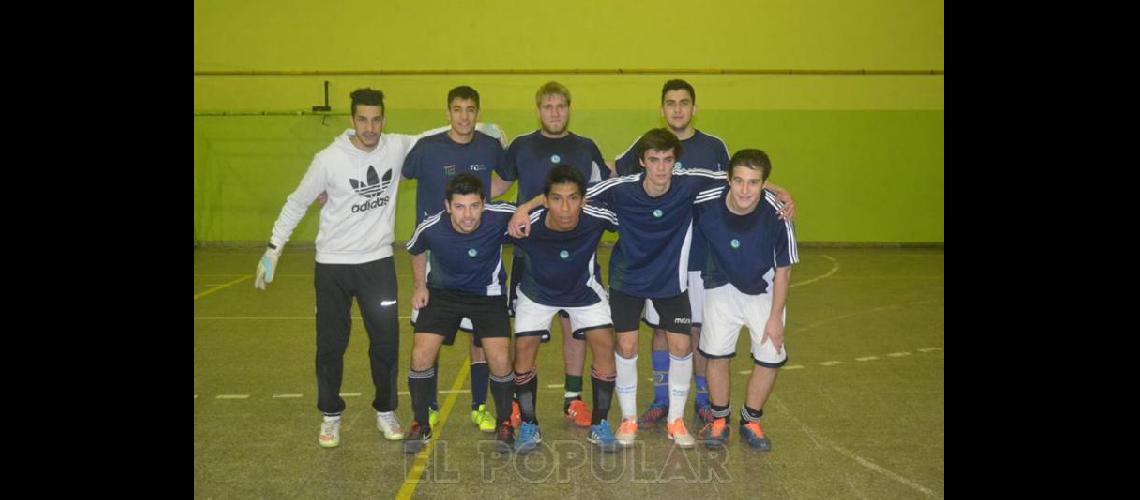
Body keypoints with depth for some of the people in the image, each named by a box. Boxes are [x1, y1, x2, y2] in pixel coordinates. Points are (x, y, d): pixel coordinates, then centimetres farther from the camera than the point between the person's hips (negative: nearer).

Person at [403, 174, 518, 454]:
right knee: (421, 355, -10)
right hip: (443, 292, 1)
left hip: (488, 294, -1)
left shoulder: (500, 217, -28)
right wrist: (420, 286, 3)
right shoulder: (430, 228, -23)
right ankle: (421, 425, 13)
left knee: (500, 360, -12)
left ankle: (504, 424, 15)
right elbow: (416, 251, 3)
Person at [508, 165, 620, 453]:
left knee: (604, 344, -11)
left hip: (585, 289, 1)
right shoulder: (526, 225, -34)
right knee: (524, 348, -11)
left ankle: (600, 424, 8)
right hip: (537, 291, 0)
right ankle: (528, 427, 10)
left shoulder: (597, 218, -31)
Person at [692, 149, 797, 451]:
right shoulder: (706, 203, -28)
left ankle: (751, 421, 20)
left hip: (763, 290, 0)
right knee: (717, 354, -6)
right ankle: (719, 420, 18)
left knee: (770, 357, -4)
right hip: (723, 287, 0)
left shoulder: (777, 215, -28)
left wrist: (775, 317, -11)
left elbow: (783, 270, -15)